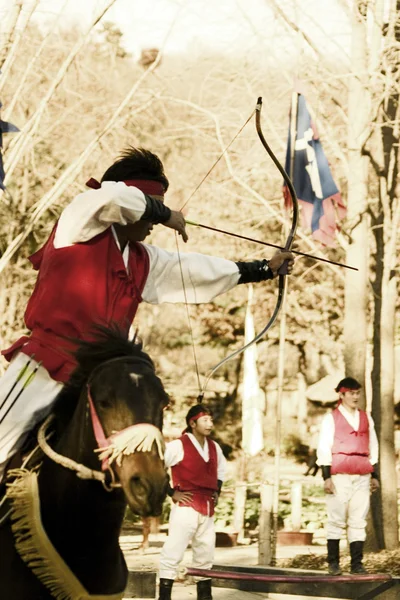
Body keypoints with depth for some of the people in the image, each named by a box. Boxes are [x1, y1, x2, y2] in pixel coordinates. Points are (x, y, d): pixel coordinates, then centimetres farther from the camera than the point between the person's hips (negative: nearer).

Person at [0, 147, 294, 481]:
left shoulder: (143, 261, 18)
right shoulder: (80, 220, -4)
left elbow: (198, 270, 25)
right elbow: (115, 196, -24)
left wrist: (264, 269, 26)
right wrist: (164, 213, -7)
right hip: (43, 368, -8)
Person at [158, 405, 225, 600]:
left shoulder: (214, 447, 11)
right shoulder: (178, 446, -10)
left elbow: (221, 468, 32)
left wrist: (217, 490, 17)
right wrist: (171, 492, -12)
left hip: (207, 510, 7)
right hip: (186, 508, -7)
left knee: (205, 555, 13)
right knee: (172, 553, -8)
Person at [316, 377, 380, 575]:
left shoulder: (366, 418, 14)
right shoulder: (331, 418, 1)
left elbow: (373, 448, 18)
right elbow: (323, 449, -2)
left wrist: (374, 475, 13)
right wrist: (326, 477, -9)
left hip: (362, 476, 4)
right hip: (339, 475, -4)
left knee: (359, 521, 1)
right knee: (336, 520, -3)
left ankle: (357, 564, 5)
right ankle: (333, 562, 6)